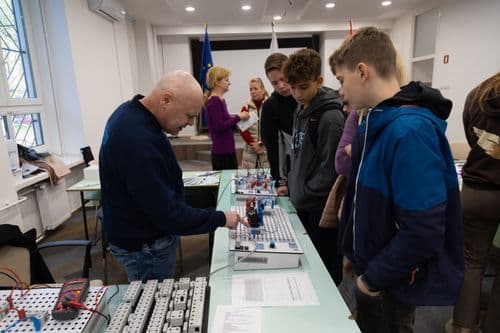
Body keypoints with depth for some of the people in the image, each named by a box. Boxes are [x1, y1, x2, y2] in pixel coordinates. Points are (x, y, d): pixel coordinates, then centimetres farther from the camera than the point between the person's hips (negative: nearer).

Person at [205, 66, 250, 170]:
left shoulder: (220, 100, 14)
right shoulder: (214, 101, -14)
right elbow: (219, 127, -21)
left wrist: (238, 118, 5)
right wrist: (238, 117, -14)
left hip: (227, 149, 9)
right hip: (222, 151, -9)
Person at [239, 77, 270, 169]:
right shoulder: (246, 108, 7)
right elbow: (243, 130, 2)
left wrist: (261, 143, -12)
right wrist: (253, 144, -10)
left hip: (267, 151, -2)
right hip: (250, 152, 2)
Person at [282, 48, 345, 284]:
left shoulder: (330, 117, -19)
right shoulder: (301, 109, 8)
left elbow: (330, 168, -19)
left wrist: (303, 193, -13)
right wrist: (292, 183, 9)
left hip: (322, 206, -8)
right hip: (303, 204, 8)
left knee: (326, 266, 9)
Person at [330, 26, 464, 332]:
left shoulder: (409, 131, -28)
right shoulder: (377, 121, 2)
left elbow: (423, 232, -30)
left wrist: (374, 278, -16)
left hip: (392, 283, -8)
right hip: (372, 267, 8)